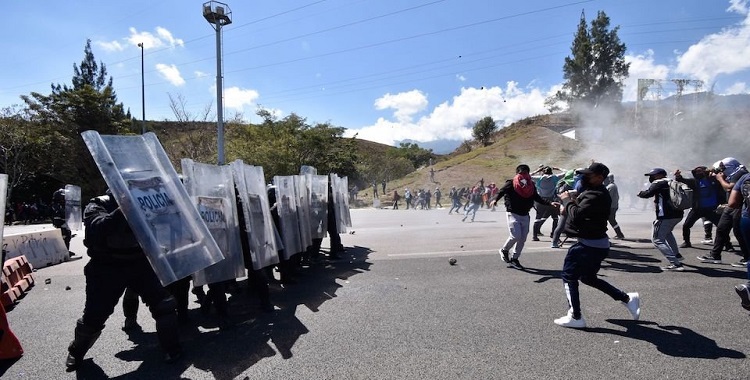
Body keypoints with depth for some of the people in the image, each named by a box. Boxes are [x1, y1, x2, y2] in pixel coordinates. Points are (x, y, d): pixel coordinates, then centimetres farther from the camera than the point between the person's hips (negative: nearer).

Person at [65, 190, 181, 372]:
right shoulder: (98, 206, -8)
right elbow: (96, 229, -29)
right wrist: (121, 212, -41)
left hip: (140, 263, 2)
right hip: (107, 268, -2)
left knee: (165, 303, -7)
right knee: (94, 316, 5)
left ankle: (172, 349, 12)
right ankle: (76, 352, 37)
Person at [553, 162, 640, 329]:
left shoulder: (595, 195, -22)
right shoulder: (595, 192, 13)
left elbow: (577, 215, -31)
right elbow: (582, 211, 18)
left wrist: (567, 200, -15)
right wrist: (568, 207, -1)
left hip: (590, 244, -11)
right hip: (597, 242, 11)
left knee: (569, 276, -1)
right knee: (589, 277, 23)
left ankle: (575, 317, 5)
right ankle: (627, 298, 28)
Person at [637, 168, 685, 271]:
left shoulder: (658, 183, -7)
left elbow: (648, 194, -18)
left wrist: (640, 193, 1)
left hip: (665, 216, -9)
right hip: (678, 214, 9)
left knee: (657, 239, -4)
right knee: (667, 232, 36)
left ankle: (675, 263, -16)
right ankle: (677, 255, 38)